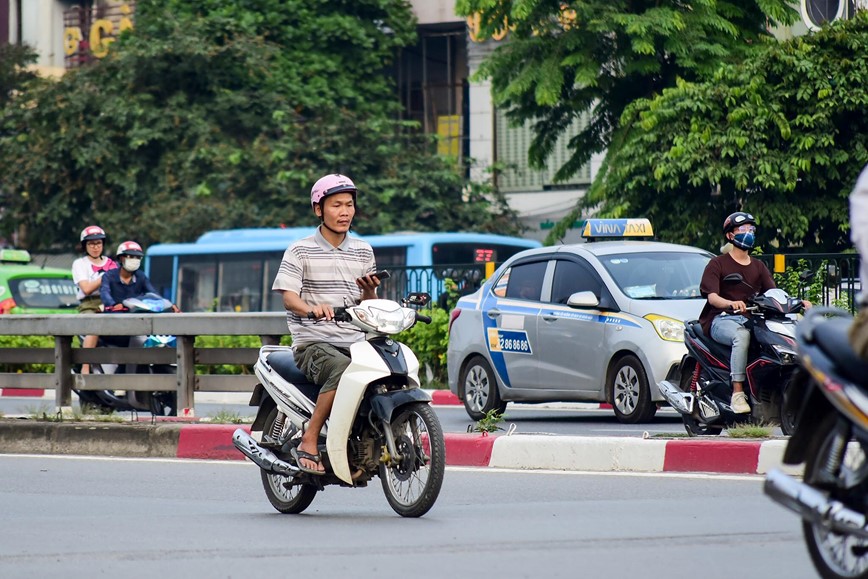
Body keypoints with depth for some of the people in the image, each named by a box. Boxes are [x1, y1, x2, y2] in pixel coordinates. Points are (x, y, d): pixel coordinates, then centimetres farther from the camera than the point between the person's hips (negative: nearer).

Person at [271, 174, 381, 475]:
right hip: (313, 343, -5)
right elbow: (288, 297, -10)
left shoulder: (363, 251, 17)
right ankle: (308, 443, -29)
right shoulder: (300, 251, 3)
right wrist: (311, 308, -31)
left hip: (355, 342, 5)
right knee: (344, 370, -37)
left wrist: (369, 292, -6)